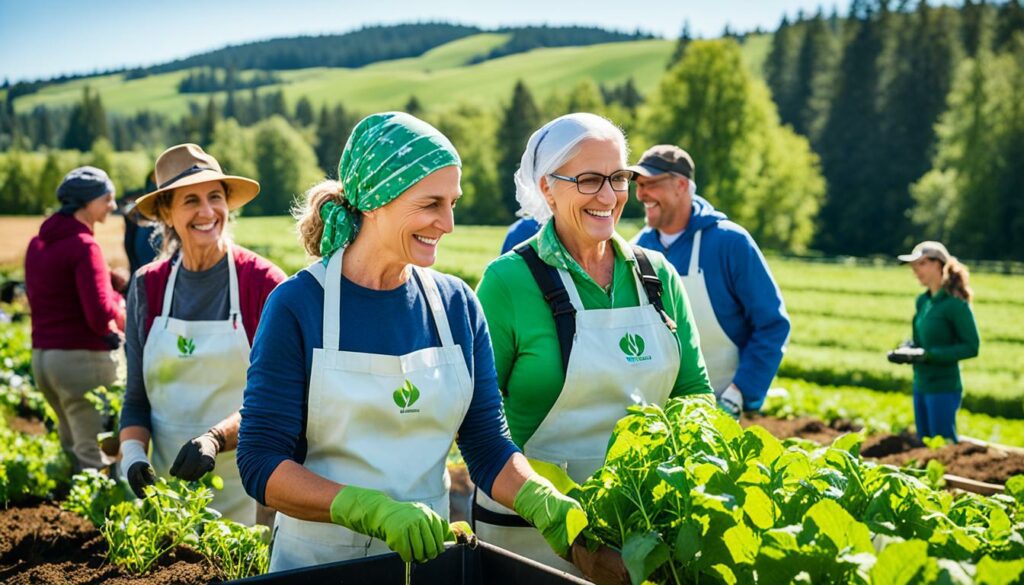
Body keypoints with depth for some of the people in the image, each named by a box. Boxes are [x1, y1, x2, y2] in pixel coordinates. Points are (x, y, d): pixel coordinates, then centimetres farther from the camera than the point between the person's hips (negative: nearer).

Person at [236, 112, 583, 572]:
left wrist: (546, 504, -23)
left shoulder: (457, 305, -3)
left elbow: (488, 447, -3)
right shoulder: (297, 306, -13)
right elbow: (261, 463, -16)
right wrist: (379, 512, -29)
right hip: (317, 560, -3)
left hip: (427, 554, 4)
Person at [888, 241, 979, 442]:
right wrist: (905, 350, -4)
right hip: (921, 386, 8)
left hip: (943, 388, -8)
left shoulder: (955, 303, -15)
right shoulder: (922, 301, 7)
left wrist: (928, 355, -21)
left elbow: (972, 347, -15)